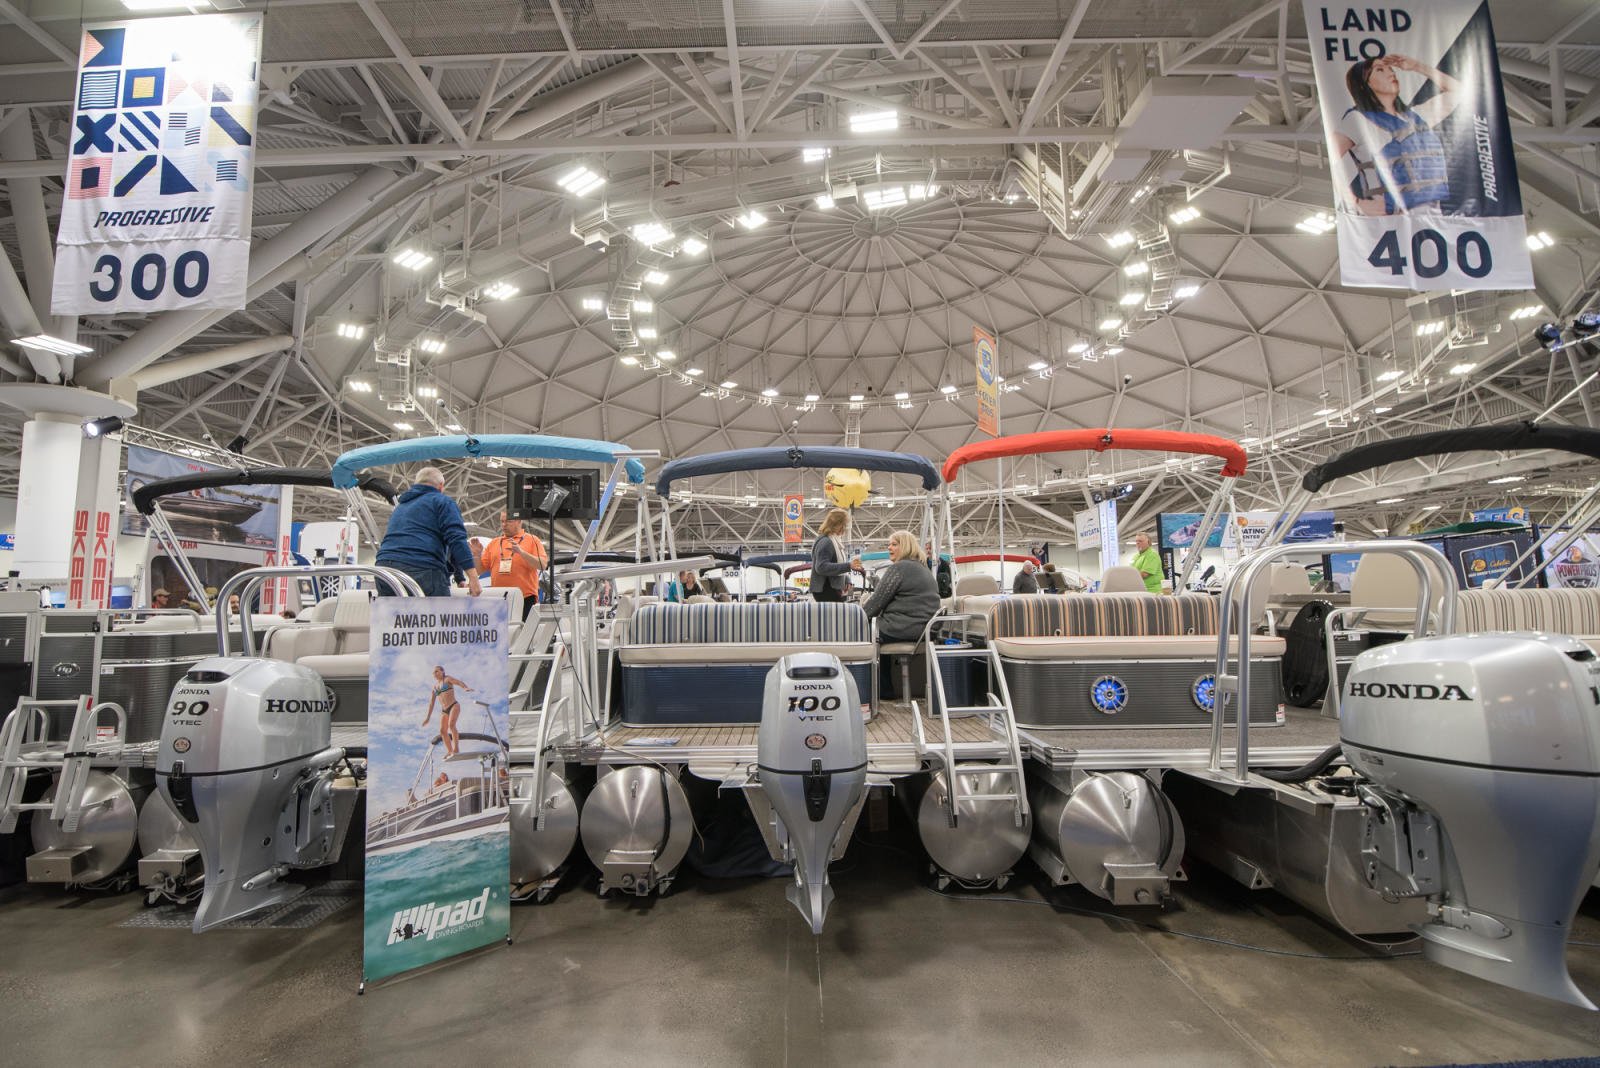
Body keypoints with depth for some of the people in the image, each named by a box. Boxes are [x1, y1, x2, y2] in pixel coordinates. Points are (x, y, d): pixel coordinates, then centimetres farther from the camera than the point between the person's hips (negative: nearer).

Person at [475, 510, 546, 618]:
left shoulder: (532, 540, 6)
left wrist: (521, 552, -18)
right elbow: (481, 568, 16)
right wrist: (477, 553, -1)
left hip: (525, 598, -4)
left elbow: (542, 564, -8)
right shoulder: (494, 543, 18)